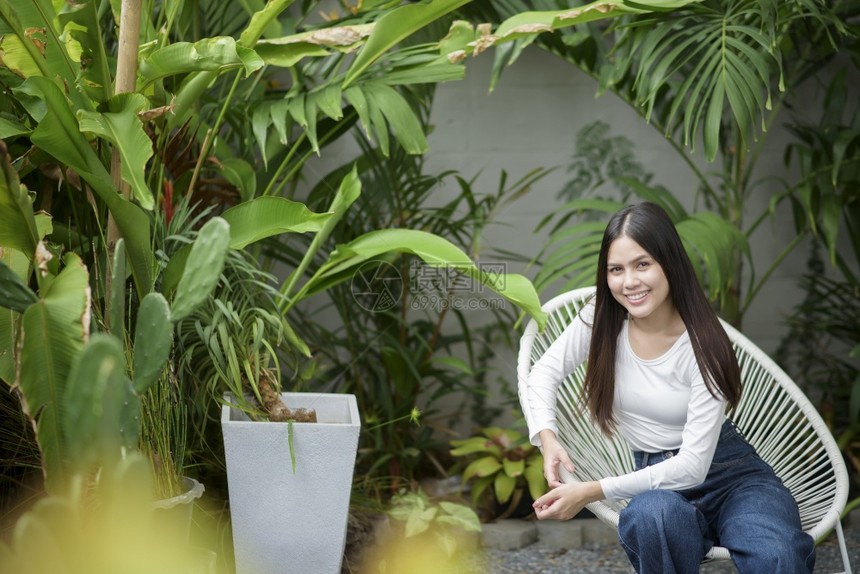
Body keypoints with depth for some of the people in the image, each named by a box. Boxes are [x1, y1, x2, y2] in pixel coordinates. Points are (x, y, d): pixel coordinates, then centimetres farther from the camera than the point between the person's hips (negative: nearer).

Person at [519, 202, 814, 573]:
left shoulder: (703, 344, -16)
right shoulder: (601, 319, -4)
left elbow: (693, 465, -21)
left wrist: (592, 492, -26)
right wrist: (547, 438, -18)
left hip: (731, 474, -3)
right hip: (659, 481, 3)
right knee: (651, 514, -37)